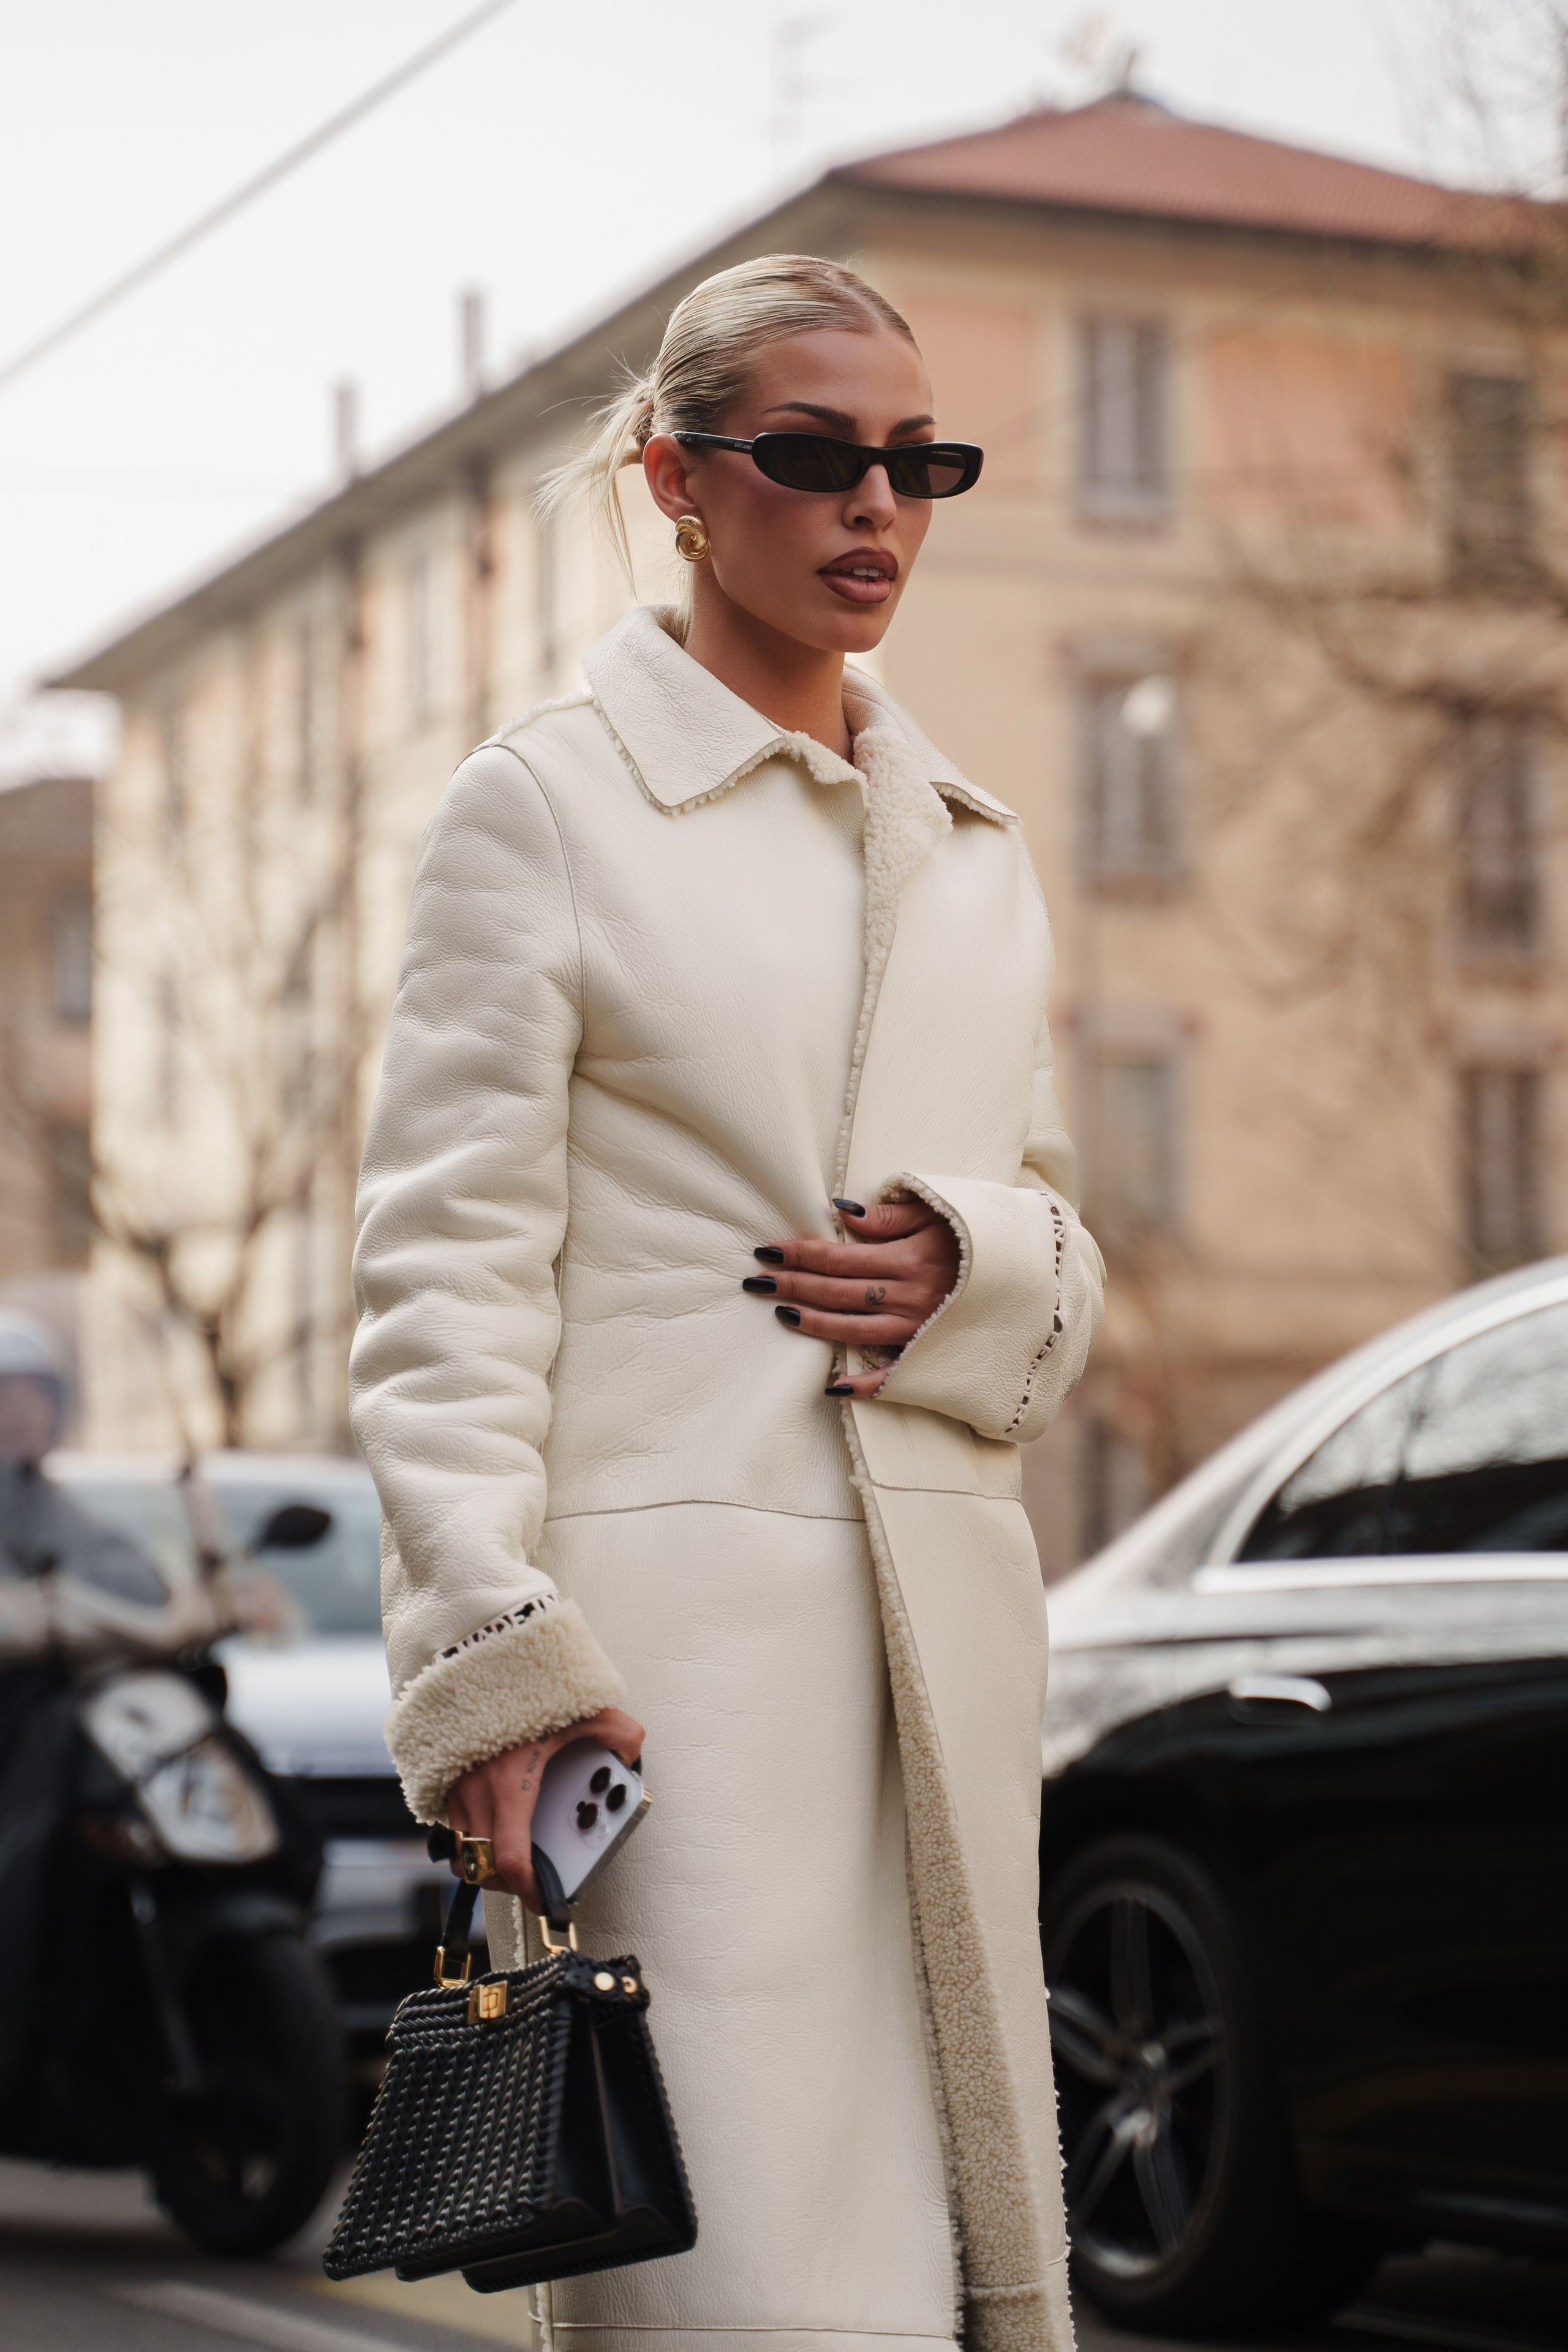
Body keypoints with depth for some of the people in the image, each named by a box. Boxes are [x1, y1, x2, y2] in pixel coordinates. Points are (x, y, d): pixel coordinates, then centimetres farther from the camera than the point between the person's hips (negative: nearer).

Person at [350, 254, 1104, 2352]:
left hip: (944, 1625, 6)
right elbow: (449, 1268, -4)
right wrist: (492, 1646, -15)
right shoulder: (545, 802, 2)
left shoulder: (974, 848, 19)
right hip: (675, 1621, -6)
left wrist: (974, 1261, -1)